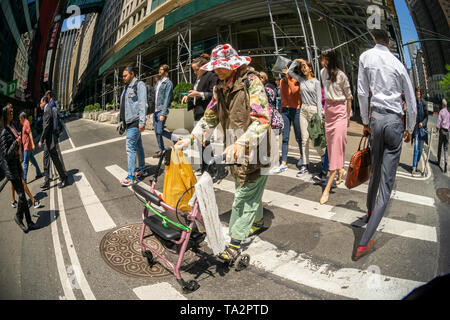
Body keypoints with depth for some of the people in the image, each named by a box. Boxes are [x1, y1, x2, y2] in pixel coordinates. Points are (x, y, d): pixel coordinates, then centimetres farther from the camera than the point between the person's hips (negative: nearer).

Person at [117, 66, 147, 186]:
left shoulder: (139, 85, -7)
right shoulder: (126, 87, 21)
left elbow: (143, 104, -15)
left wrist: (142, 122, -21)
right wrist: (120, 121, 22)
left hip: (135, 122, -9)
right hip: (128, 122, 9)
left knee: (130, 147, -12)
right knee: (138, 146, 15)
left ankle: (131, 176, -10)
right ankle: (141, 169, 24)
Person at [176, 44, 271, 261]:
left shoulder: (251, 83, -16)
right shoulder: (220, 89, 7)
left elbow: (262, 119, -28)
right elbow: (210, 118, 13)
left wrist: (240, 143, -41)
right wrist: (190, 139, 1)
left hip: (254, 148, -7)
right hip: (236, 150, 7)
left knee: (245, 193, -3)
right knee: (250, 190, 20)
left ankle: (235, 240, 7)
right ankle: (258, 221, 41)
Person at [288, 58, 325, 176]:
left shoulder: (316, 82, -2)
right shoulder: (301, 79, 11)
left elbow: (319, 99, -6)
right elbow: (290, 71, 16)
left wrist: (319, 116, -12)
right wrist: (296, 61, 7)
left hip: (313, 110, -4)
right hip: (303, 110, 4)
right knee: (304, 139, 4)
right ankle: (305, 165, 7)